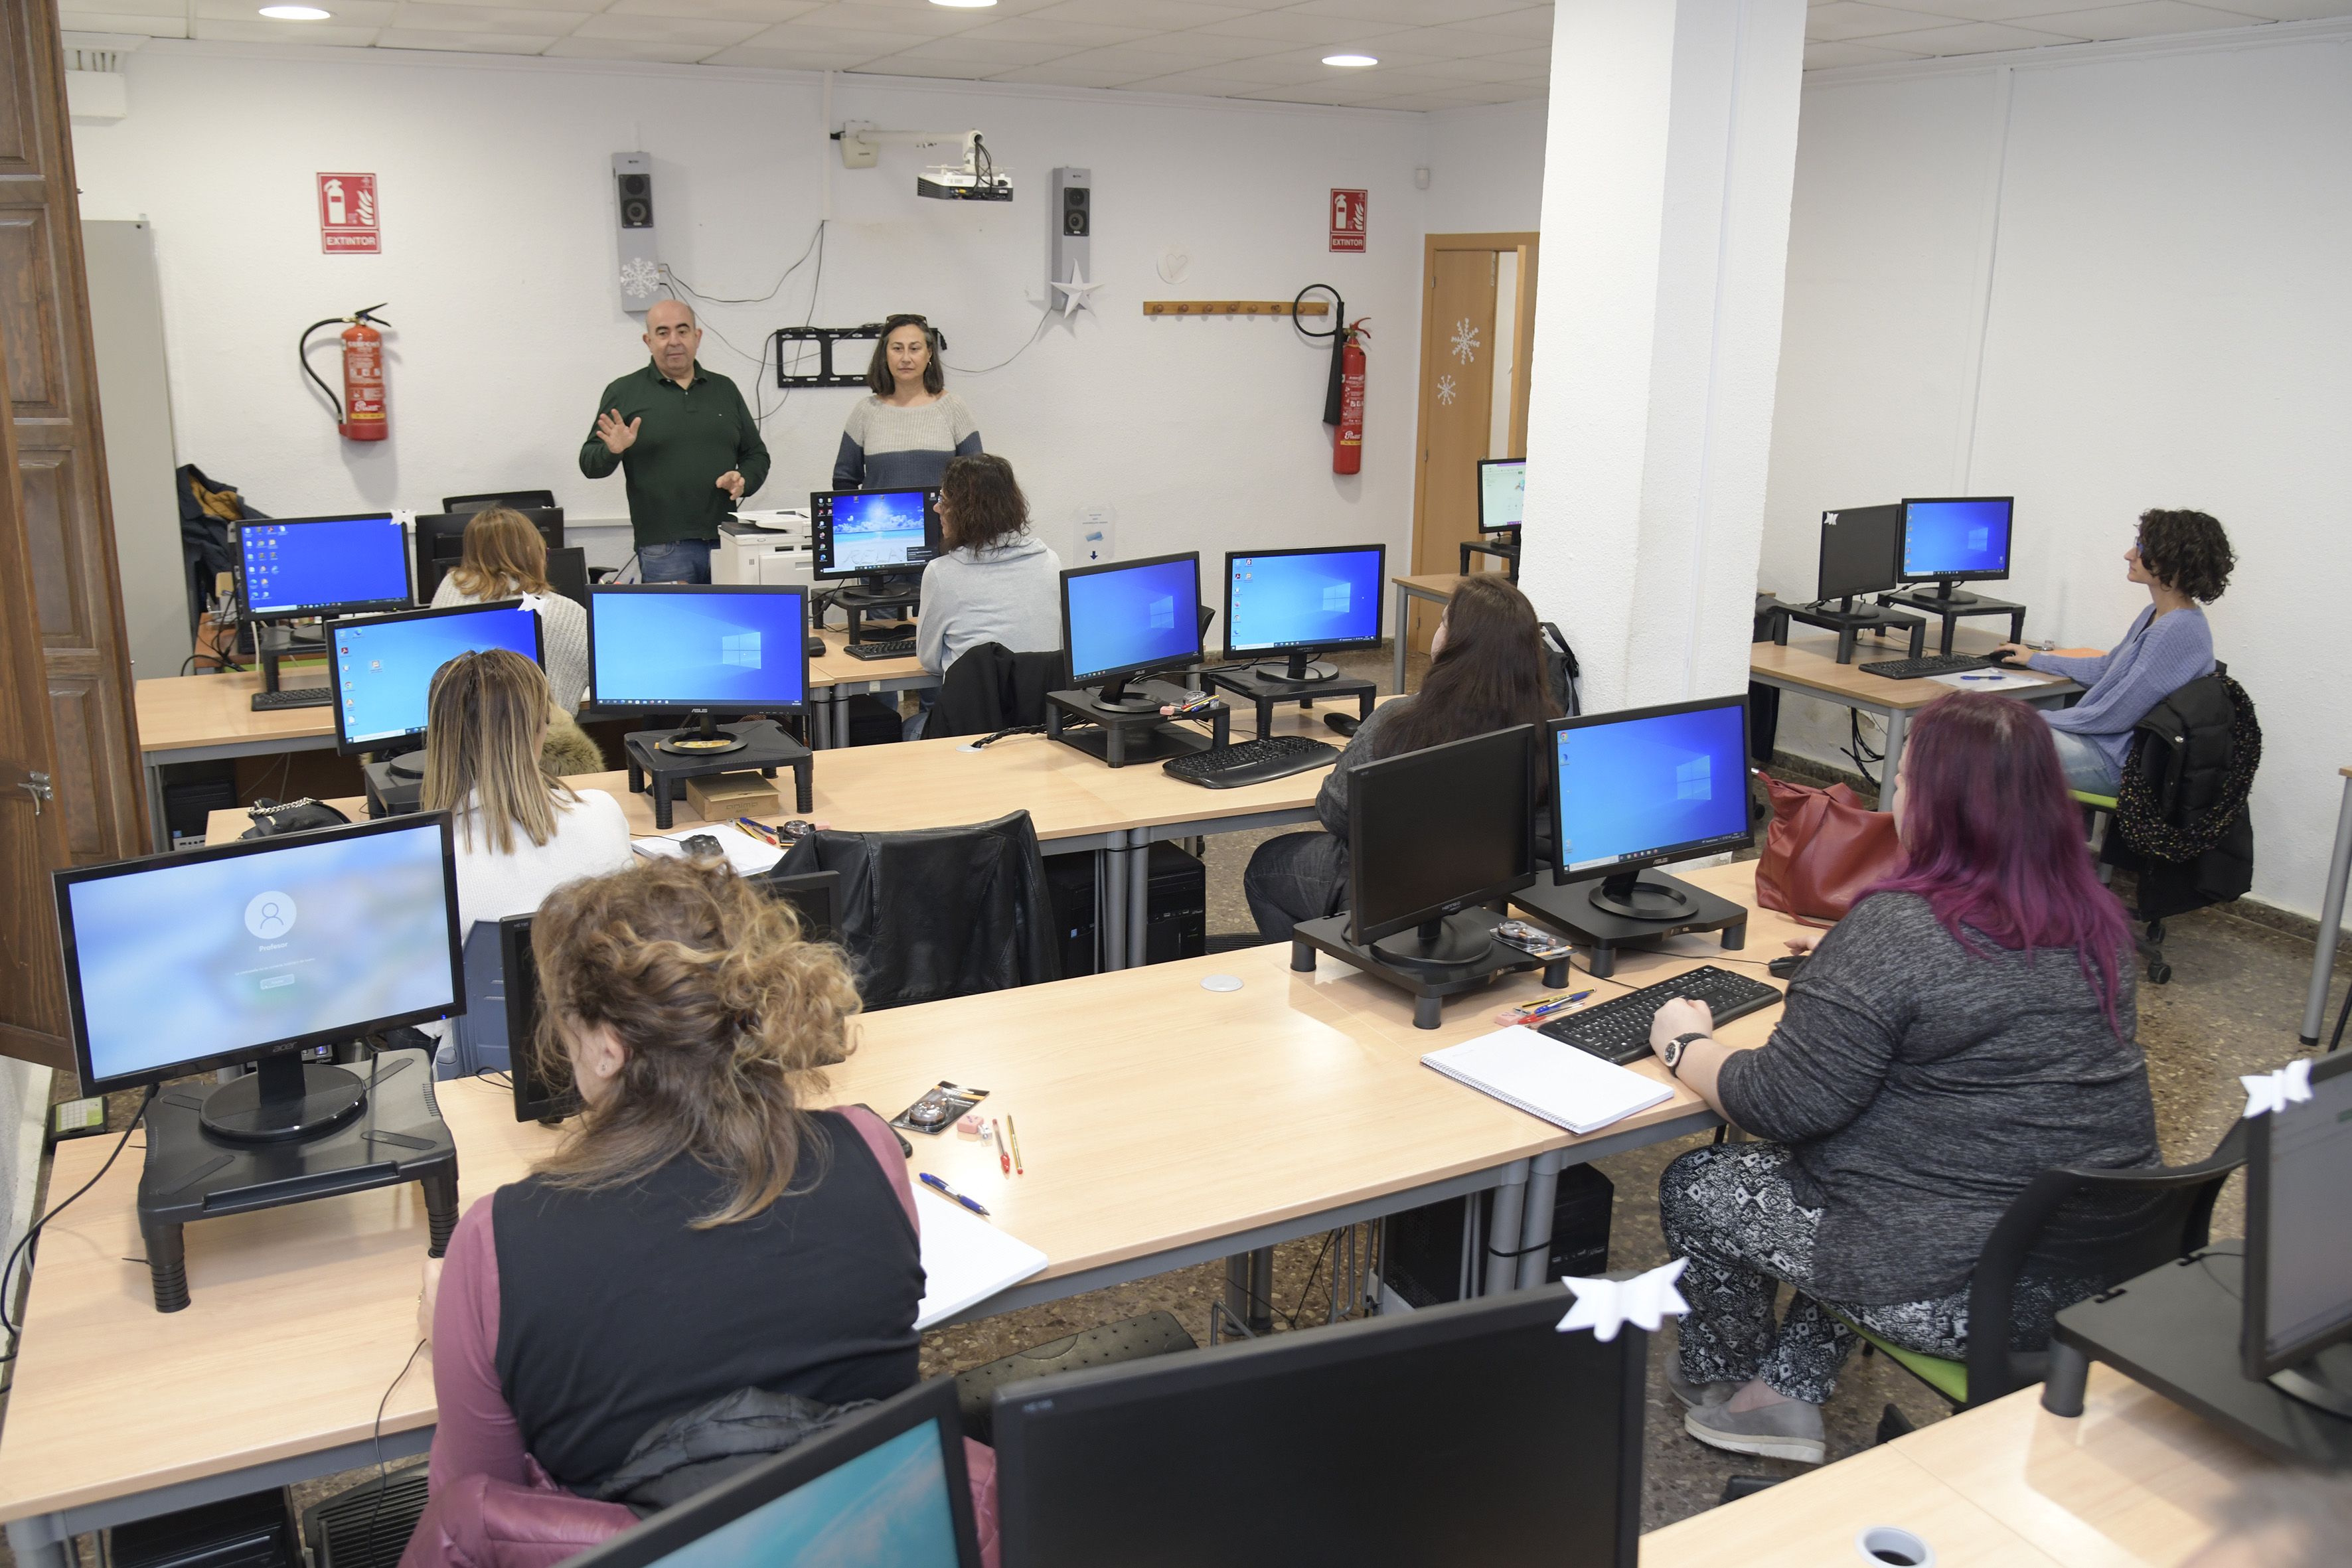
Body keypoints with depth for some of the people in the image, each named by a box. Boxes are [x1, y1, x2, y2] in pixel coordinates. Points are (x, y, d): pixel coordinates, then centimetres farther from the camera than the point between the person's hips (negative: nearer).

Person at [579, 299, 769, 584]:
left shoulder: (724, 390, 15)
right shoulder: (624, 393, 5)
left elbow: (757, 454, 20)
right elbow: (590, 464, 4)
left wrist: (743, 480, -2)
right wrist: (613, 451, -18)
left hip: (727, 543, 3)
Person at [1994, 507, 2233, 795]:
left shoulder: (2179, 632, -23)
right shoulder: (2156, 615, 8)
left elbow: (2113, 716, -23)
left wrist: (2040, 718, -11)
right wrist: (2036, 659, 31)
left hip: (2118, 762, -10)